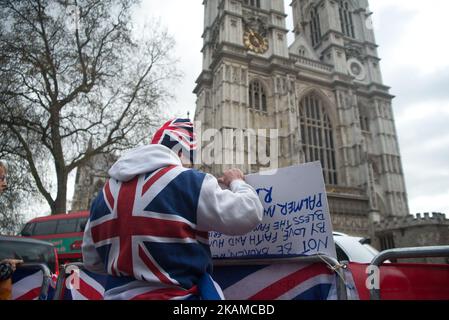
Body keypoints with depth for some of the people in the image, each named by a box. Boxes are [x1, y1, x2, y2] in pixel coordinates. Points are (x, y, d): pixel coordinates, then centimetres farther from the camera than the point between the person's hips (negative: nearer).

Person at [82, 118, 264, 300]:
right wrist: (236, 182, 6)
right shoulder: (189, 182, -15)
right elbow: (248, 213, -13)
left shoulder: (105, 193, 5)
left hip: (117, 294, 6)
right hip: (176, 294, -5)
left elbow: (91, 261, 12)